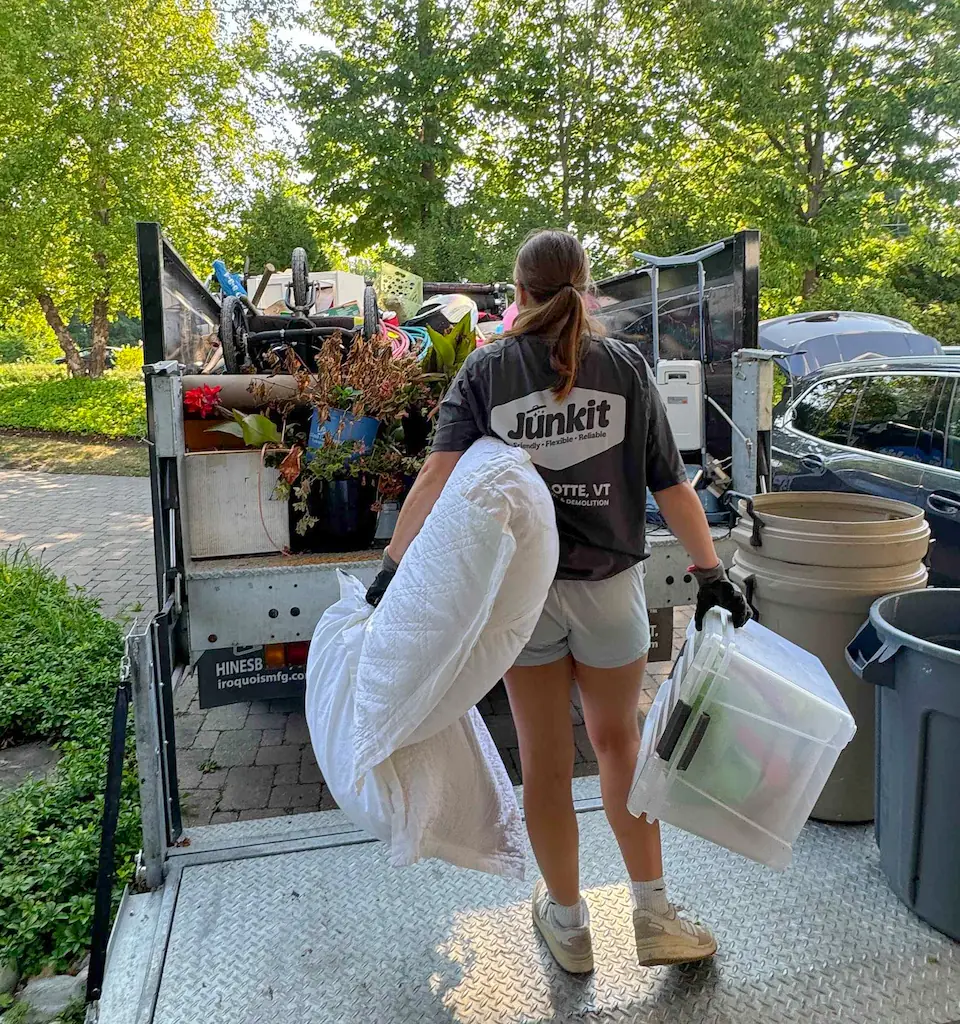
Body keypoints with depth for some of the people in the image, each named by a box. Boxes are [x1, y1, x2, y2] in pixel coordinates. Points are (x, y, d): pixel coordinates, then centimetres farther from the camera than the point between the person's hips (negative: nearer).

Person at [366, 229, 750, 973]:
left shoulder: (485, 371, -2)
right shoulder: (626, 365, -2)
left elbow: (439, 475, -13)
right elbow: (670, 485, -6)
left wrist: (392, 566, -12)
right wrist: (711, 573, -1)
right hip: (609, 588, 0)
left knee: (545, 760, 14)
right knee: (619, 741, 21)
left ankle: (568, 924, 32)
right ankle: (654, 915, 28)